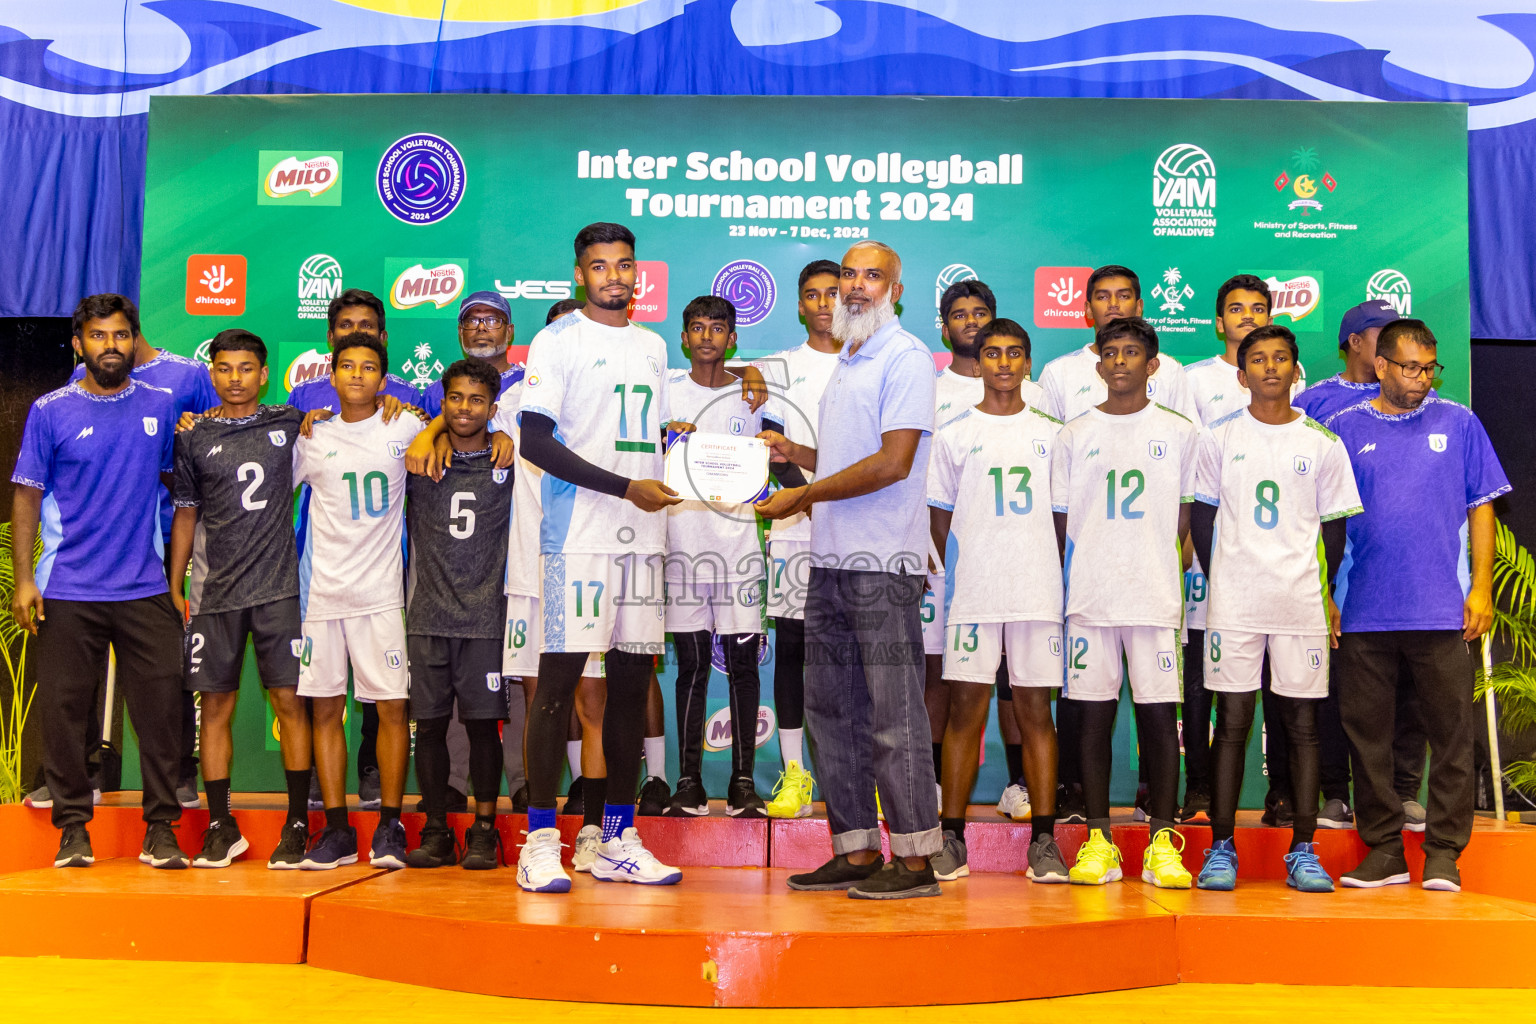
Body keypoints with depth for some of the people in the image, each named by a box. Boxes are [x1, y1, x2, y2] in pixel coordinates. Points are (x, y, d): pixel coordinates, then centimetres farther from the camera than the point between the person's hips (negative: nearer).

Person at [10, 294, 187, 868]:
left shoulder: (162, 407, 7)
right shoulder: (50, 411, 1)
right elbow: (27, 497, 3)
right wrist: (23, 579, -4)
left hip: (145, 589, 1)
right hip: (67, 591, -1)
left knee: (161, 707, -2)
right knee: (64, 711, 3)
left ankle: (161, 829, 7)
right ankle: (73, 828, 15)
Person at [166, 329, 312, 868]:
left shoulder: (290, 423, 5)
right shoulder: (194, 438, 8)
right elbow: (185, 514, 12)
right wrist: (174, 586, 9)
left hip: (278, 587, -1)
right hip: (215, 592, 1)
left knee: (290, 702, -3)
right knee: (216, 706, 4)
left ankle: (297, 824, 5)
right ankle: (221, 826, 14)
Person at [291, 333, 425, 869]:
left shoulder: (405, 429, 3)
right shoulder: (312, 437, 8)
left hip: (381, 590, -2)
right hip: (322, 589, 2)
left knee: (392, 707, -3)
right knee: (325, 709, 3)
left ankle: (389, 825, 8)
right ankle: (336, 829, 11)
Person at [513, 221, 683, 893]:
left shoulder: (653, 347, 19)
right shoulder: (558, 341, -1)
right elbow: (536, 441, -11)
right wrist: (627, 488, -15)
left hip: (642, 537, 6)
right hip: (578, 534, -6)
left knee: (632, 680, 7)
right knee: (558, 678, -7)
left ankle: (619, 840, 14)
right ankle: (540, 841, 0)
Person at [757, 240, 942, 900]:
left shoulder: (905, 358, -7)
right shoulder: (846, 364, 21)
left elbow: (893, 462, -17)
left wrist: (803, 496, -12)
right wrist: (793, 452, 11)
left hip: (883, 564, -9)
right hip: (830, 561, 9)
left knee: (892, 716, -5)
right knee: (832, 711, 10)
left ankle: (914, 859, 3)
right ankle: (856, 852, 18)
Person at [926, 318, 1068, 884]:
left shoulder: (1052, 433, 11)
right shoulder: (953, 435, 8)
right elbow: (939, 517, 10)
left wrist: (1053, 571, 5)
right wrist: (965, 571, 1)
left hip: (1039, 590, 1)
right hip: (972, 594, -1)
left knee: (1036, 710, 3)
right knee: (966, 709, 0)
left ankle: (1044, 840, 8)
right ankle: (951, 838, 6)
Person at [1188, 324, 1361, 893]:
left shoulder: (1322, 442, 7)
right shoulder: (1219, 437, 5)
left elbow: (1334, 525, 11)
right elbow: (1201, 515, 10)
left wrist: (1331, 593, 6)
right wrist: (1218, 580, 5)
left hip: (1303, 603, 1)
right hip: (1233, 604, -1)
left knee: (1303, 723, 3)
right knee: (1232, 722, 1)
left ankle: (1303, 851, 11)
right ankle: (1220, 848, 7)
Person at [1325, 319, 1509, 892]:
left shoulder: (1458, 424, 8)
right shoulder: (1343, 429, 7)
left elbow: (1481, 508, 8)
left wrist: (1481, 588, 0)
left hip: (1443, 610, -1)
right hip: (1363, 613, 1)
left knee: (1450, 731, 1)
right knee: (1367, 732, 5)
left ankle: (1443, 851, 11)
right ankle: (1383, 849, 16)